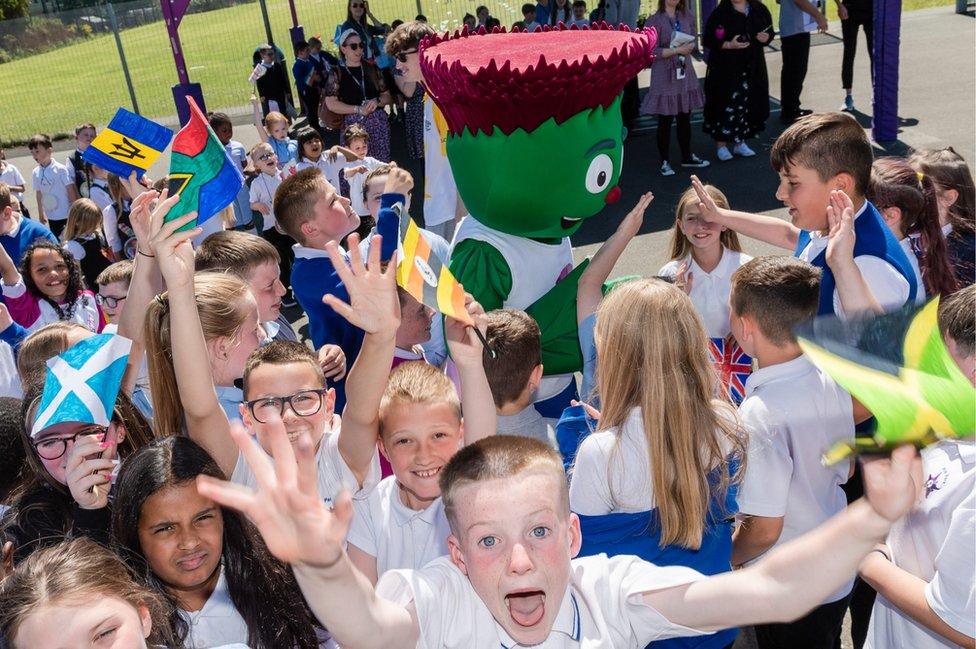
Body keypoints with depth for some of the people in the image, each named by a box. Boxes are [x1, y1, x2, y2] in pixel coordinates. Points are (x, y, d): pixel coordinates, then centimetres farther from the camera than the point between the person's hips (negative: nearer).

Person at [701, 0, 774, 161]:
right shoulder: (720, 13, -7)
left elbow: (770, 31, 16)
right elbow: (707, 39, -9)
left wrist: (766, 38, -7)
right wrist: (728, 45, -21)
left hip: (752, 68, 5)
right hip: (725, 69, -4)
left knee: (747, 104, 8)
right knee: (725, 105, -4)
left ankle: (740, 143, 22)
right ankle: (721, 145, 8)